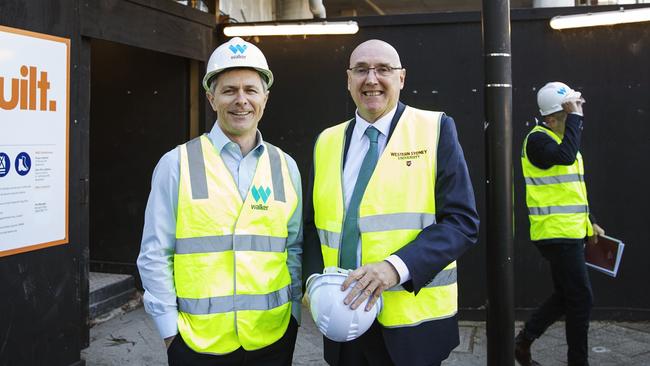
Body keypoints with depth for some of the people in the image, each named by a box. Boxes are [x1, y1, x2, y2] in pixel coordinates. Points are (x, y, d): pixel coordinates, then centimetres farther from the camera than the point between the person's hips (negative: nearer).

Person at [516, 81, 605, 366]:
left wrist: (589, 223, 20)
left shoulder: (562, 138, 15)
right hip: (556, 235, -9)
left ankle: (524, 341, 26)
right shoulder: (538, 139, -14)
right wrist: (575, 116, -27)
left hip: (569, 233, 9)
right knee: (581, 298, -2)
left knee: (565, 295, 16)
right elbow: (565, 157, -37)